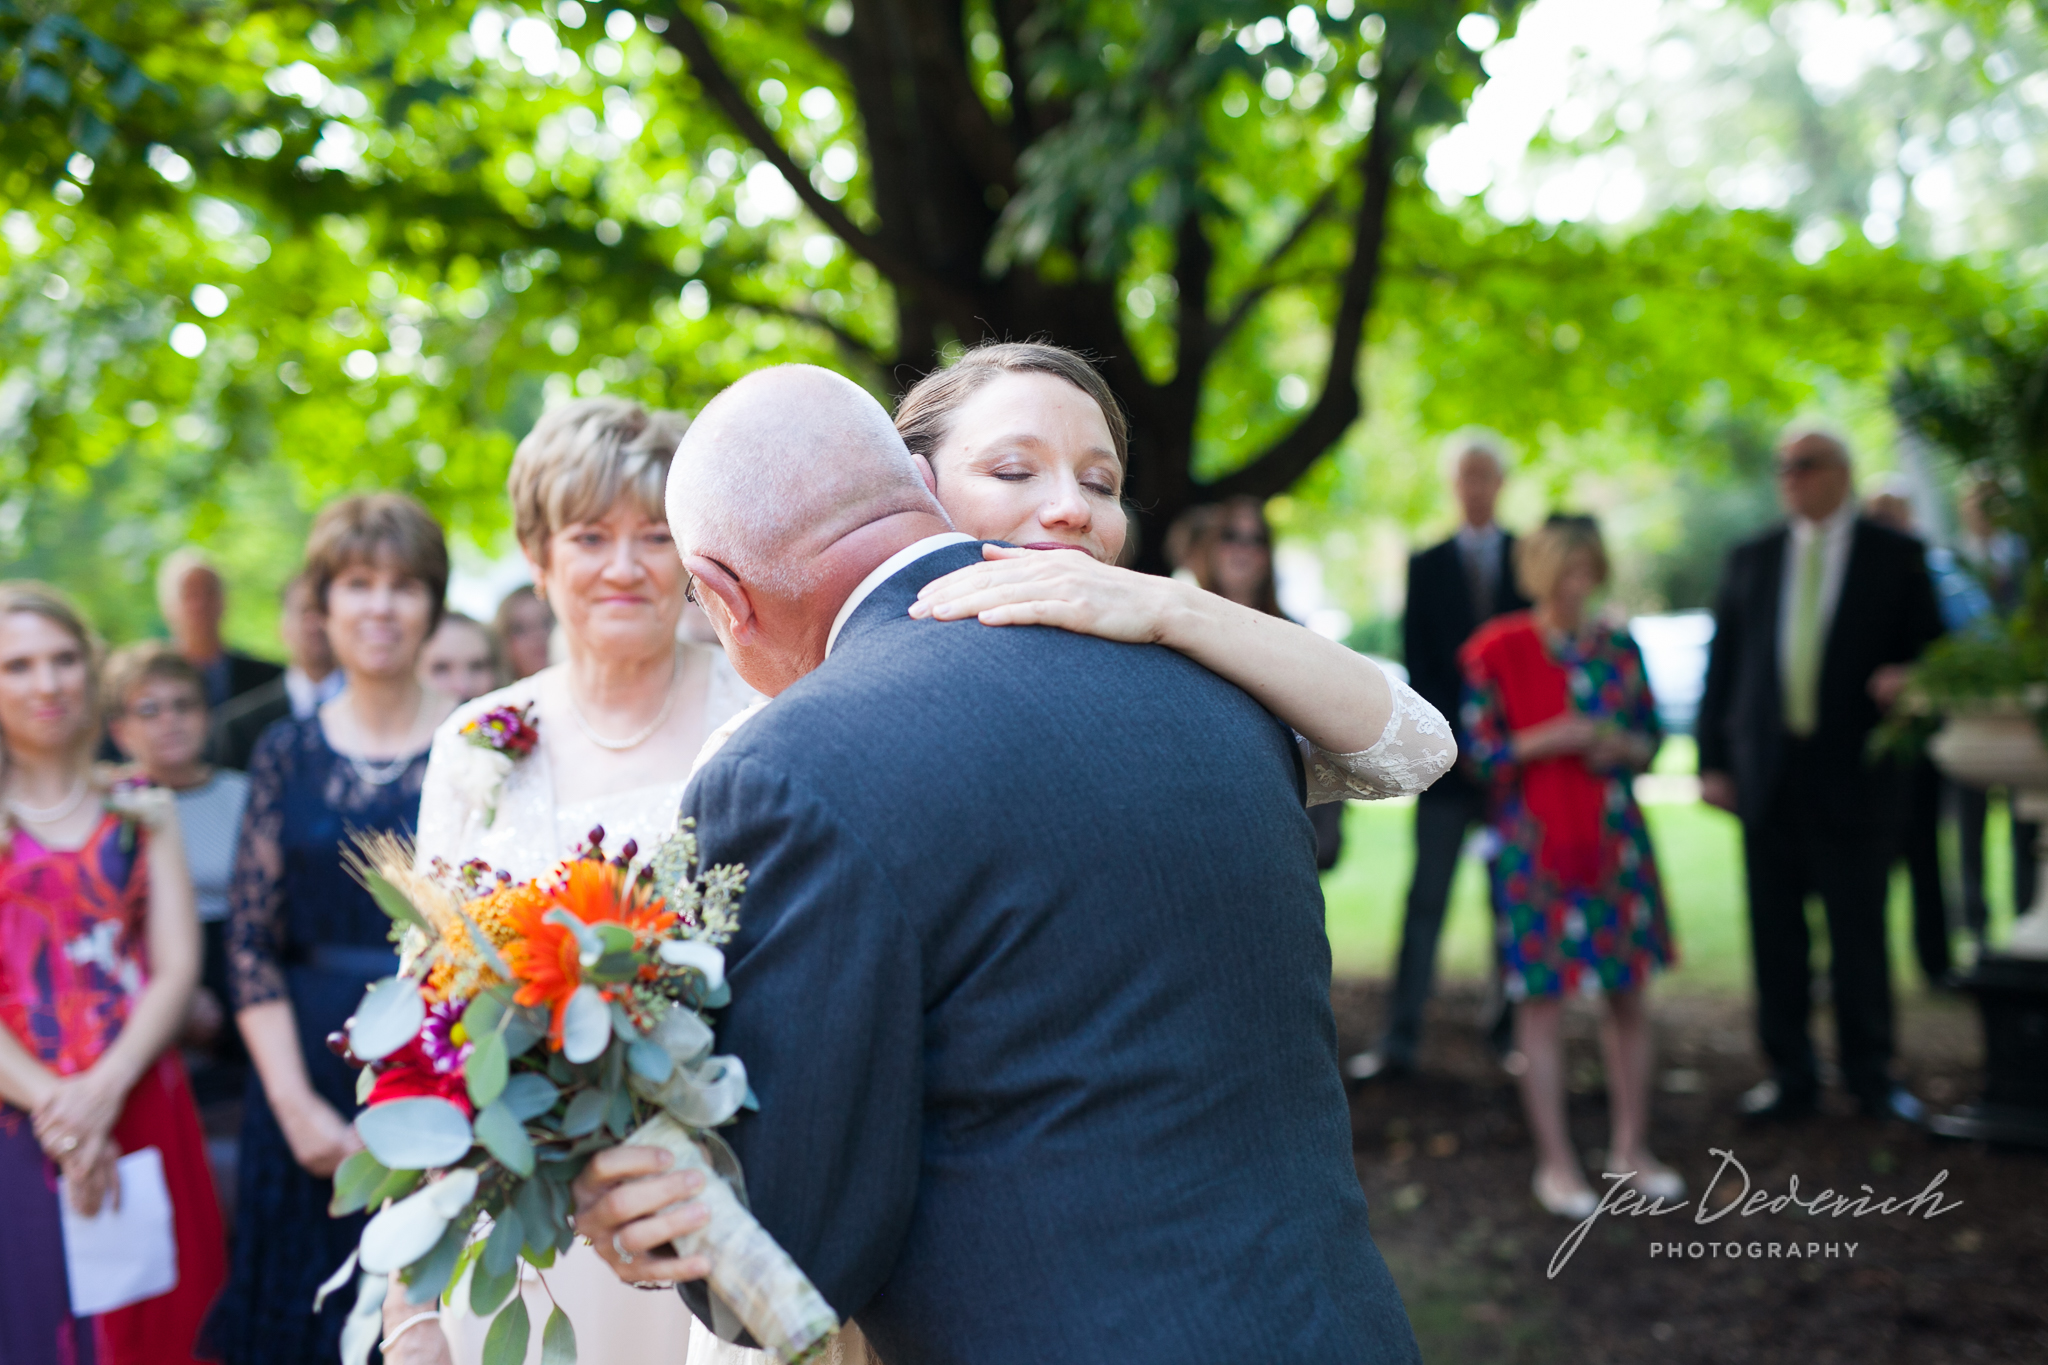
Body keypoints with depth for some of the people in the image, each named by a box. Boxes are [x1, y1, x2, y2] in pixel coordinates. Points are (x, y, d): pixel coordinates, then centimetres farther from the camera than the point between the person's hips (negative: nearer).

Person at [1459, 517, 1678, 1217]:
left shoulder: (1619, 647, 7)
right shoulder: (1497, 652, -4)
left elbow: (1651, 736, 13)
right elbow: (1478, 753, -5)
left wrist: (1623, 746, -8)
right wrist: (1550, 739, -18)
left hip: (1617, 840, 4)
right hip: (1533, 843, -4)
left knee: (1629, 995, 9)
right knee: (1541, 1000, 1)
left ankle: (1630, 1146, 24)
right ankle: (1555, 1160, 13)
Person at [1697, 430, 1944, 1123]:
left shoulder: (1895, 557, 5)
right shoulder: (1750, 559, 12)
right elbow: (1722, 663, 11)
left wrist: (1908, 678, -18)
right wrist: (1713, 759, 5)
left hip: (1854, 774, -2)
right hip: (1769, 776, 3)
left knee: (1859, 932, 2)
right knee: (1776, 935, 6)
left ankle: (1871, 1076, 17)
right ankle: (1791, 1075, 17)